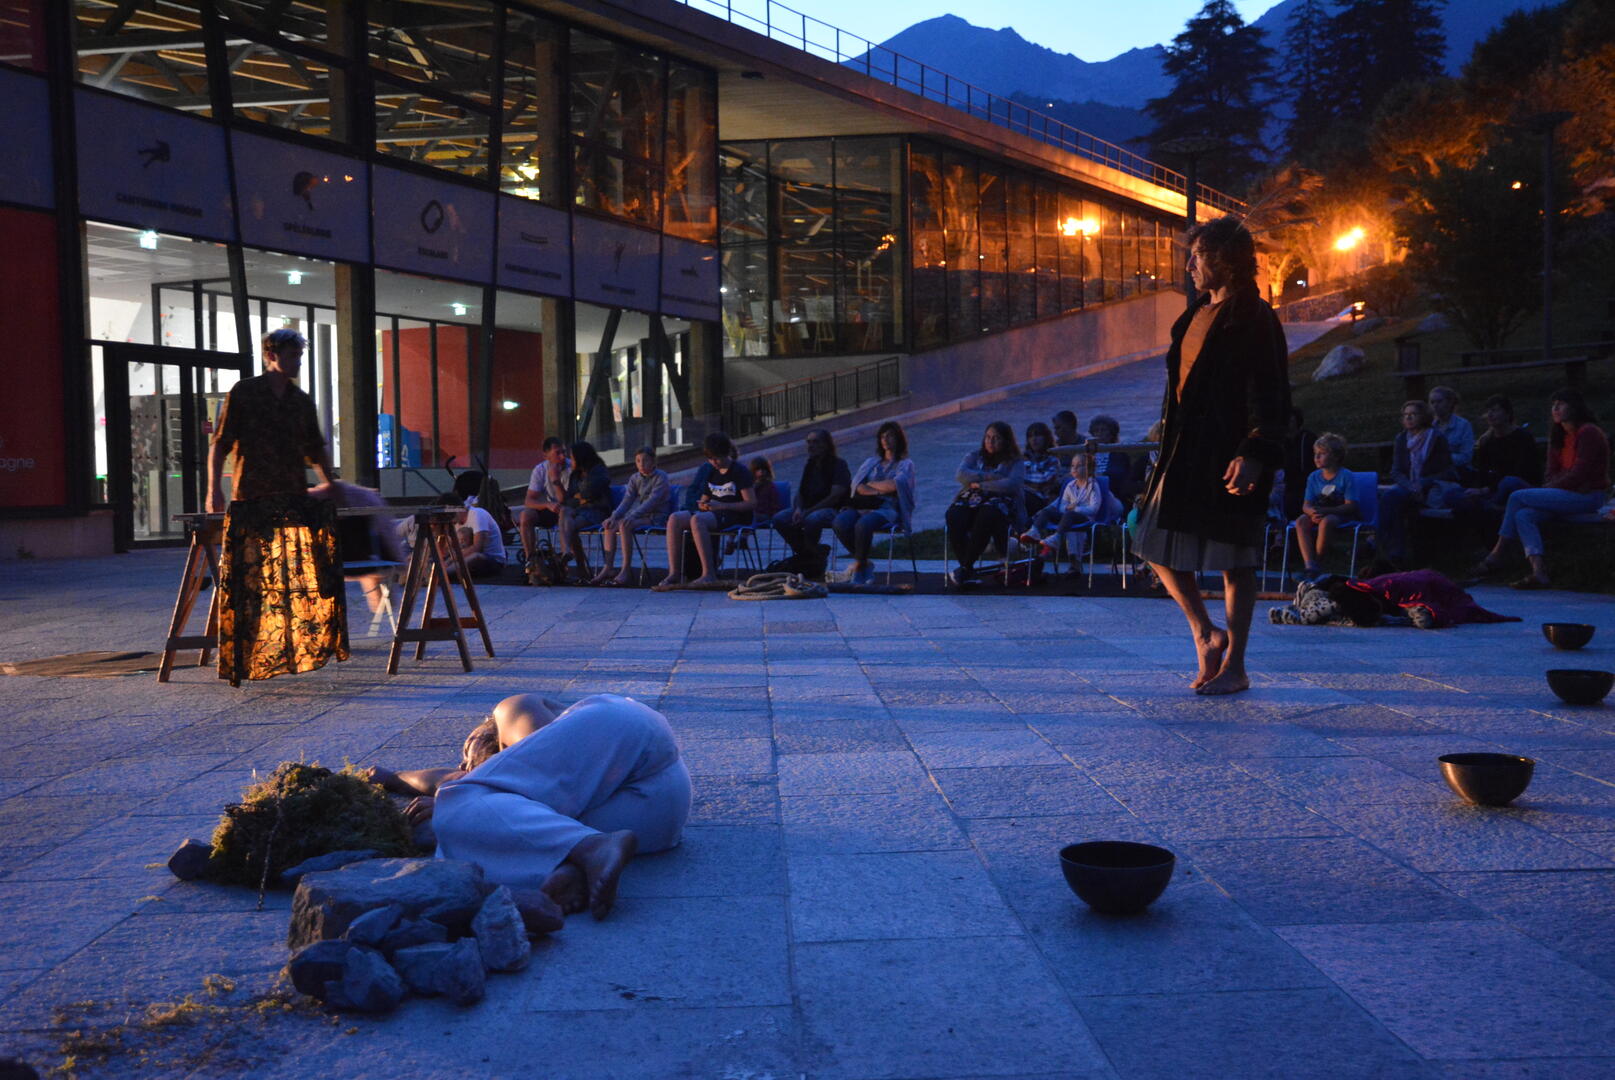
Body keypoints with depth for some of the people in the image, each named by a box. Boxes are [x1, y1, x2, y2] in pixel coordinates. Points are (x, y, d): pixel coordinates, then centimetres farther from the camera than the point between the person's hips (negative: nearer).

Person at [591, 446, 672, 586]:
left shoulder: (661, 477, -7)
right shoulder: (635, 478, 13)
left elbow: (653, 500, -20)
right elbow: (627, 500, 6)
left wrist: (633, 515, -32)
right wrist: (615, 516, -13)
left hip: (656, 518, -7)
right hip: (640, 516, 7)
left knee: (624, 525, -31)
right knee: (609, 525, -15)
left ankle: (626, 570, -33)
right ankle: (608, 567, -19)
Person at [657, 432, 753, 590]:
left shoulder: (740, 471, -4)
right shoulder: (710, 472, 19)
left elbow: (751, 503, -11)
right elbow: (704, 498, 26)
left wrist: (721, 506, -19)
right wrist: (703, 504, 0)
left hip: (733, 515, -7)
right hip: (712, 513, 7)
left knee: (697, 520, -36)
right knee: (675, 518, -18)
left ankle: (709, 574, -38)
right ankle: (674, 574, -26)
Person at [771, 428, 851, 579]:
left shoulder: (838, 465, -4)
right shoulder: (808, 465, 17)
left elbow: (835, 496, -15)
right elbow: (799, 492, 13)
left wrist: (808, 512, -20)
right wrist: (798, 509, -12)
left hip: (831, 510, -7)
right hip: (807, 508, 7)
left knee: (812, 519, -40)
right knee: (779, 519, -20)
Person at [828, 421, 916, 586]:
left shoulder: (906, 464, 14)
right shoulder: (872, 461, 28)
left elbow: (895, 485, -8)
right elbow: (857, 485, 11)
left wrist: (871, 484, 4)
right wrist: (882, 490, -5)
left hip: (889, 509, -5)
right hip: (865, 506, 5)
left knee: (863, 524, -38)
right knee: (840, 523, -28)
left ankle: (858, 567, -21)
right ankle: (865, 565, -13)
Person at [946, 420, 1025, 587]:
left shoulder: (1014, 462, 12)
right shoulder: (975, 456, 22)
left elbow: (1011, 484, -9)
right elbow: (960, 474, 2)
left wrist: (980, 485, -9)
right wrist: (989, 477, -7)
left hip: (999, 502, -3)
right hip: (971, 499, 3)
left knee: (986, 517, -40)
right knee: (953, 517, -33)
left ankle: (966, 568, -31)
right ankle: (969, 571, -26)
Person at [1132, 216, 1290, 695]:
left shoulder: (1253, 319, -10)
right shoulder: (1196, 315, 15)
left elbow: (1271, 396, -15)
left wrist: (1254, 455, -24)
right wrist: (1167, 440, 19)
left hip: (1230, 456, -8)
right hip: (1184, 454, 9)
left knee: (1234, 559, 1)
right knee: (1159, 547, 7)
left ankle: (1234, 665, 10)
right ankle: (1206, 635, 20)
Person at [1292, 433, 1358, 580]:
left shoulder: (1346, 476, -7)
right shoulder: (1314, 477, 7)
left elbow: (1350, 506, -14)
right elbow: (1306, 505, 3)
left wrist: (1324, 511, -26)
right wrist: (1313, 513, -23)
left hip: (1341, 515, -5)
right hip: (1319, 514, 5)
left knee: (1326, 522, -38)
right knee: (1301, 521, -28)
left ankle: (1316, 561, -26)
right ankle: (1309, 566, -36)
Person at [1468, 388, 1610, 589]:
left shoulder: (1588, 433, -8)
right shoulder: (1560, 436, 20)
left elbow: (1579, 474, -16)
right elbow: (1554, 472, 17)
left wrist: (1549, 489, -12)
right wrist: (1545, 490, -3)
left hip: (1587, 495, -8)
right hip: (1569, 495, 8)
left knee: (1518, 497, -18)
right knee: (1523, 515, -17)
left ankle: (1496, 556, -13)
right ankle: (1538, 571, -29)